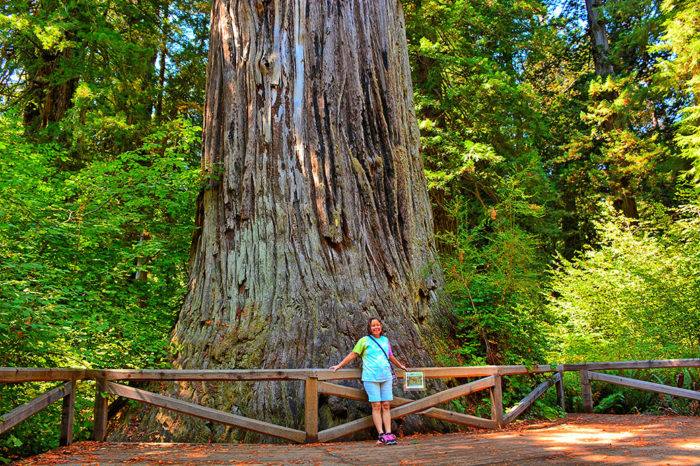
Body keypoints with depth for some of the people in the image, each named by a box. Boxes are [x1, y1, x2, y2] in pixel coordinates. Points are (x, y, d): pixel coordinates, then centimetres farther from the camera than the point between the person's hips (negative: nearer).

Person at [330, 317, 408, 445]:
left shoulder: (385, 340, 16)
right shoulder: (365, 340, 3)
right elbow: (353, 354, 7)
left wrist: (400, 365, 44)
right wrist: (339, 366, 6)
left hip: (386, 377, 4)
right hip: (371, 377, -4)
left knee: (386, 406, 0)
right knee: (376, 406, -6)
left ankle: (388, 434, 0)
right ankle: (381, 435, -6)